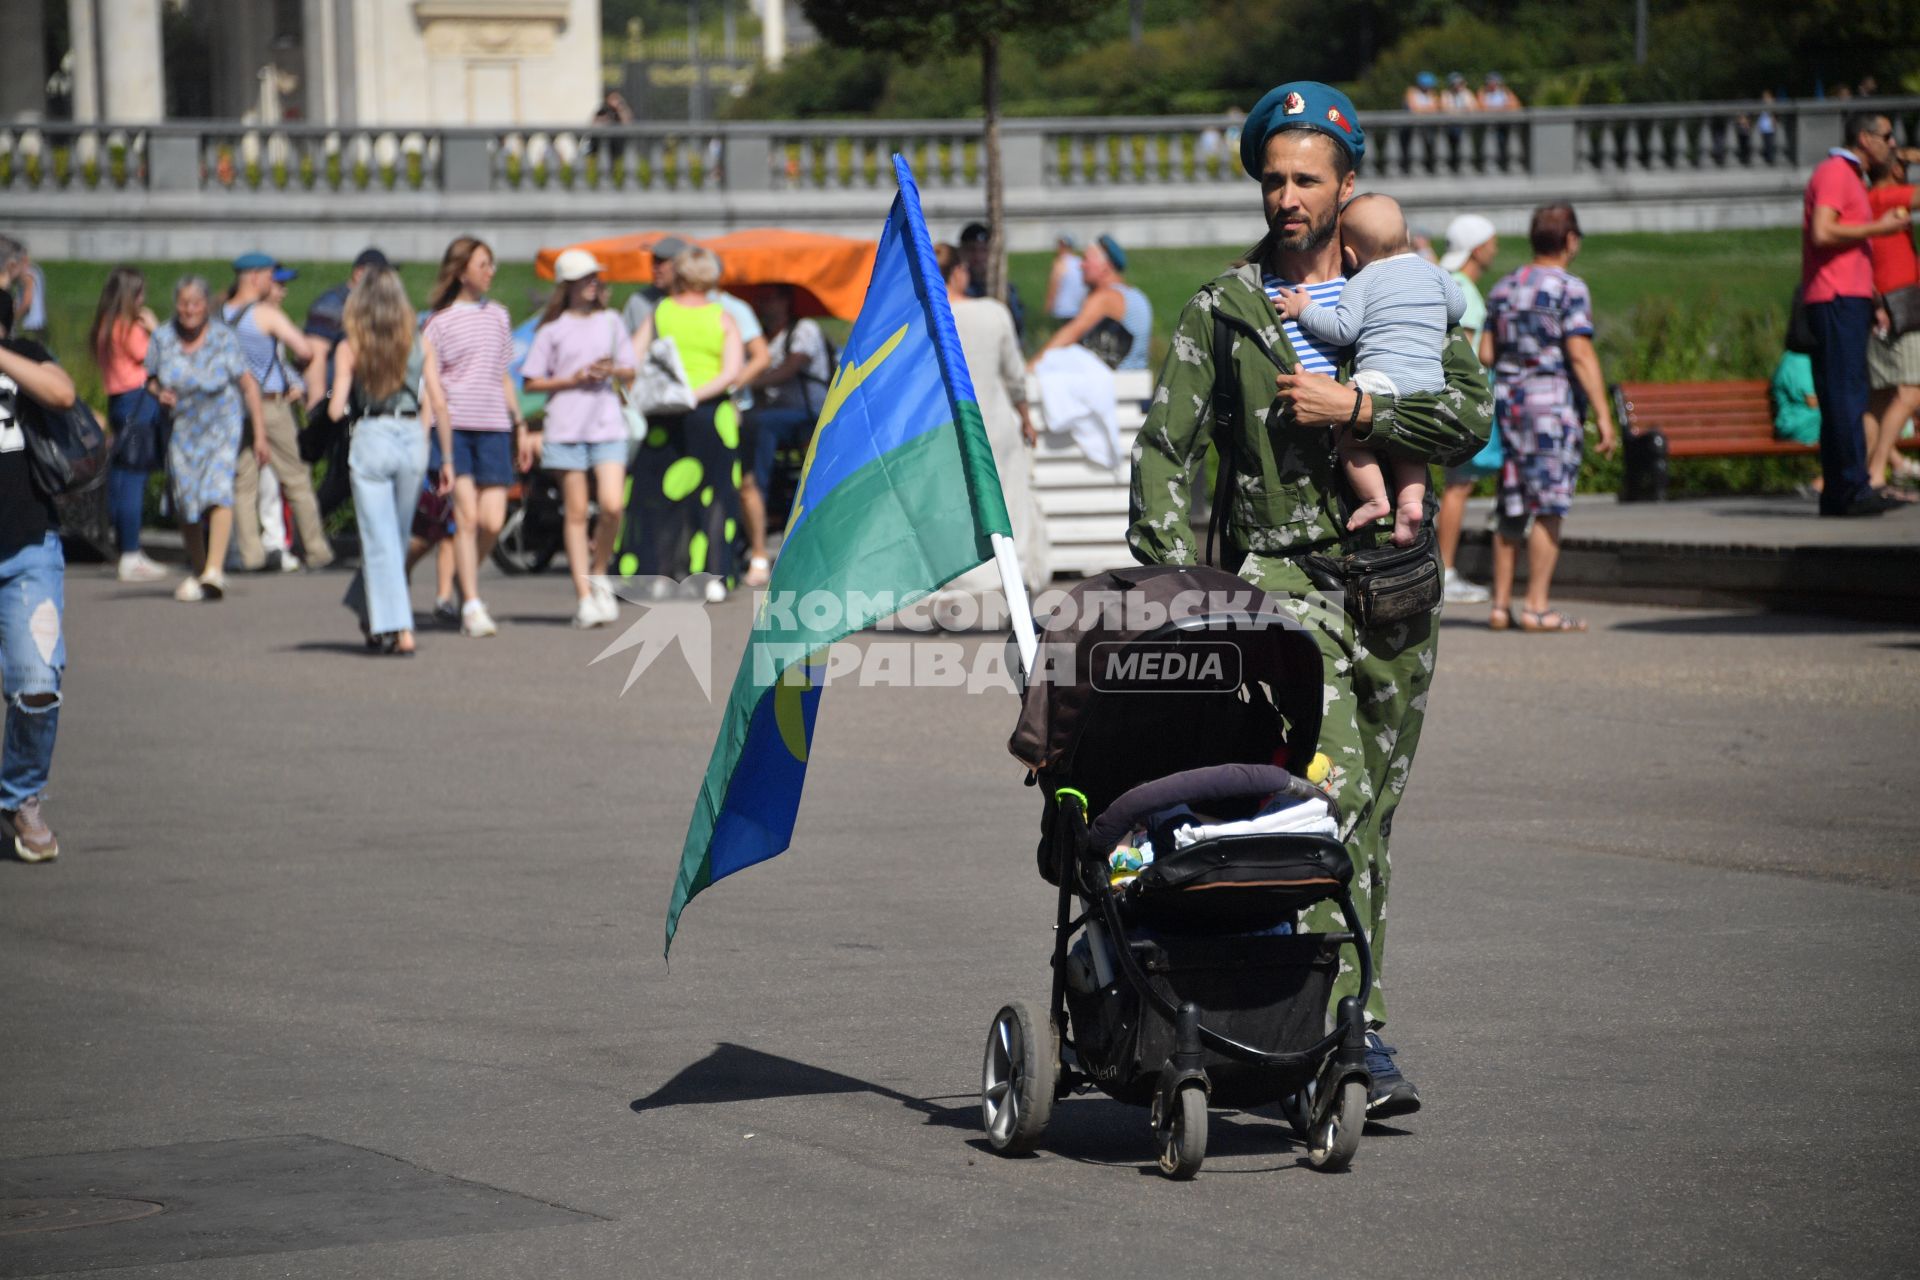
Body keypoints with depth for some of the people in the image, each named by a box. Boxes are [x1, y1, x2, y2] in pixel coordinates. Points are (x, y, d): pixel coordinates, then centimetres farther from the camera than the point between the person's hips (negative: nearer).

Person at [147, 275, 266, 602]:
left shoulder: (225, 339, -9)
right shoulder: (162, 338, -2)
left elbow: (249, 385, -6)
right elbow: (150, 379, 11)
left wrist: (260, 436, -8)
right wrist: (159, 393, -13)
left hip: (221, 426, -3)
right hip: (181, 428, 3)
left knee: (219, 490, -22)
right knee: (186, 502, 4)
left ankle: (214, 571, -30)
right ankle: (196, 571, 23)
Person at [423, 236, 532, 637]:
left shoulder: (498, 315, 16)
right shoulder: (439, 322, 0)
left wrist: (520, 427, 20)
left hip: (493, 427, 4)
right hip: (453, 424, -4)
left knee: (493, 522, -5)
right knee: (467, 515, -11)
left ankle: (465, 579, 20)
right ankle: (472, 606, -8)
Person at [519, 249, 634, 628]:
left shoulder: (611, 323, 12)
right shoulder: (553, 330, 4)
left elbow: (631, 372, 15)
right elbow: (532, 382, 3)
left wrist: (612, 370, -6)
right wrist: (572, 380, -10)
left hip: (607, 424, 2)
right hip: (567, 426, -2)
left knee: (613, 505, -13)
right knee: (576, 513, -1)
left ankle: (598, 573, 12)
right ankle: (584, 597, 3)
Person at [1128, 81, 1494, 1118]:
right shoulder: (1222, 310, 6)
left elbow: (1469, 414, -2)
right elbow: (1164, 449, 4)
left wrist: (1353, 407, -13)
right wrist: (1172, 585, -6)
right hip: (1278, 575, -3)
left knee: (1369, 822, 9)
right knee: (1328, 792, -20)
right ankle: (1356, 1035, -25)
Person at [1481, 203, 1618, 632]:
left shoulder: (1503, 289, 10)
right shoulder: (1570, 290, -10)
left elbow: (1486, 354, 10)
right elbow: (1581, 355, -17)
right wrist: (1603, 415, -17)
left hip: (1509, 401, 7)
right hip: (1554, 401, -7)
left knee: (1512, 508, 10)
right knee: (1548, 509, -5)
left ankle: (1501, 605, 10)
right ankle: (1537, 606, -8)